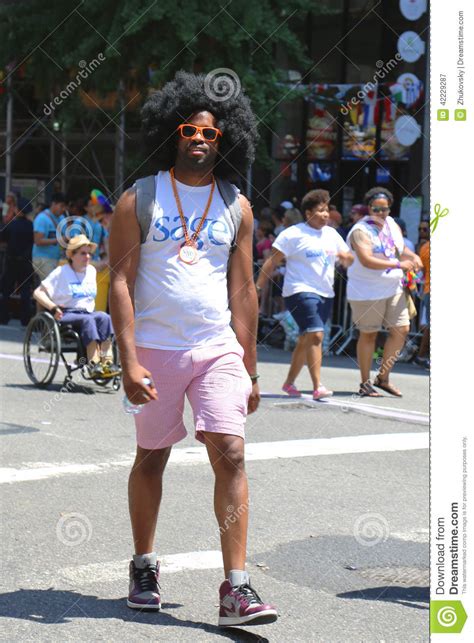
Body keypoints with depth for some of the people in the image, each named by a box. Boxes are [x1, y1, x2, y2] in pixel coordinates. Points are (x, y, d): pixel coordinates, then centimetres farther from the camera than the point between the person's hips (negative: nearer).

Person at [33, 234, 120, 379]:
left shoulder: (92, 271, 16)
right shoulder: (61, 272, -1)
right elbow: (38, 293, -5)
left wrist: (90, 308, 15)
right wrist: (53, 308, -18)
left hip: (86, 312, 5)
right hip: (64, 314, -5)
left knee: (104, 317, -27)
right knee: (88, 320, -35)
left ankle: (107, 360, -39)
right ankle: (93, 364, -45)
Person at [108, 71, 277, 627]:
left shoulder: (236, 207, 7)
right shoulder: (139, 200, -2)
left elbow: (243, 291, 11)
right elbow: (120, 281, -6)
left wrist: (250, 369, 9)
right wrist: (129, 361, -15)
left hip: (219, 350, 2)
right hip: (155, 349, -2)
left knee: (231, 456, -10)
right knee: (151, 458, 10)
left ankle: (236, 589, -11)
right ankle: (144, 568, 29)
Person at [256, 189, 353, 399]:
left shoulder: (332, 234, 14)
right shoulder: (294, 234, -5)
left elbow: (348, 260, 18)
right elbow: (272, 262, -5)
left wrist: (345, 257, -7)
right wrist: (258, 287, -8)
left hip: (325, 294, 7)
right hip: (301, 292, -7)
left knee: (306, 340, 13)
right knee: (316, 334, -21)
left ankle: (289, 382, 26)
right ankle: (317, 387, -24)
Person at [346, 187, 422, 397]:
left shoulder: (393, 226, 9)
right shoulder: (361, 230, -15)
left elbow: (402, 249, 22)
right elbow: (366, 260, -27)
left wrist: (413, 257, -2)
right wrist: (398, 264, -30)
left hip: (393, 288, 7)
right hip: (367, 291, -7)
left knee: (401, 329, 3)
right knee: (368, 334, 1)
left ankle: (383, 377, 15)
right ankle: (365, 383, 11)